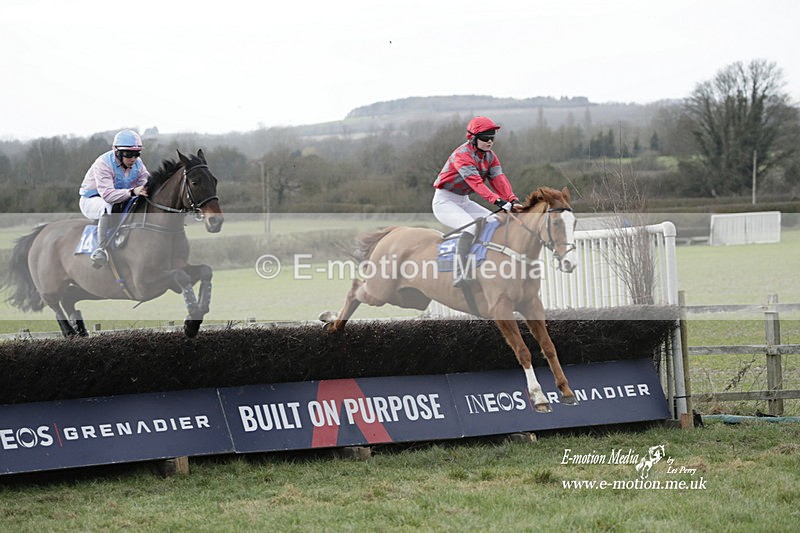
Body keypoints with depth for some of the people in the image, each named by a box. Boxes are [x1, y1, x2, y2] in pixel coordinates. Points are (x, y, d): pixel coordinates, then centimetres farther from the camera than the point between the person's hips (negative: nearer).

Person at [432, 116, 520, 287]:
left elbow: (499, 180, -9)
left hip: (464, 202, 9)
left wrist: (512, 199, -27)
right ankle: (459, 275, -38)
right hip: (445, 201, -9)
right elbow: (476, 182, -36)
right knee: (471, 227, -32)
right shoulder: (463, 155, -23)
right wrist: (497, 200, -47)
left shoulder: (490, 156, 5)